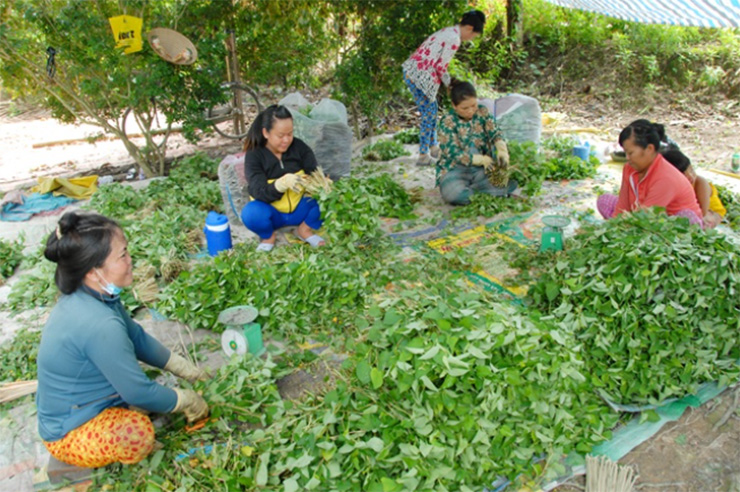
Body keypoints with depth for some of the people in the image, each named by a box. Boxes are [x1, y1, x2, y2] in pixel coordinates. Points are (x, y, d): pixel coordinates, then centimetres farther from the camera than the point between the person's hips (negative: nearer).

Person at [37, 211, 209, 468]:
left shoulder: (87, 296, -8)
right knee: (139, 433, -32)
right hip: (69, 435, -8)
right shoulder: (101, 325, -36)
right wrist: (188, 400, -10)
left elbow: (138, 338, 6)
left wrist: (187, 370, 8)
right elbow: (140, 393, -26)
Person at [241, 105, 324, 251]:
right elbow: (259, 192, -25)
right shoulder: (254, 156, -15)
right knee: (250, 213, -35)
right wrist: (282, 183, -46)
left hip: (300, 208, 2)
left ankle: (305, 229, 3)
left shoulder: (299, 147, -7)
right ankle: (268, 237, 0)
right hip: (272, 212, -2)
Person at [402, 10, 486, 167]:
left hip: (411, 71, 9)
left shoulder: (448, 31, 16)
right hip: (421, 77, -9)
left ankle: (433, 146, 32)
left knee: (431, 111, 20)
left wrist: (448, 81, 15)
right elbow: (441, 67, -13)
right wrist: (450, 84, 4)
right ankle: (423, 156, 9)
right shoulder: (454, 40, -13)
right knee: (429, 115, 2)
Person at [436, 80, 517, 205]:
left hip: (481, 169, 4)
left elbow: (495, 133, -8)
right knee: (452, 193, -36)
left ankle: (470, 189, -12)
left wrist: (502, 150, -32)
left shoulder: (482, 112, 0)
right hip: (456, 169, -3)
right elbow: (454, 153, -18)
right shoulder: (447, 122, -12)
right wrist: (482, 159, -30)